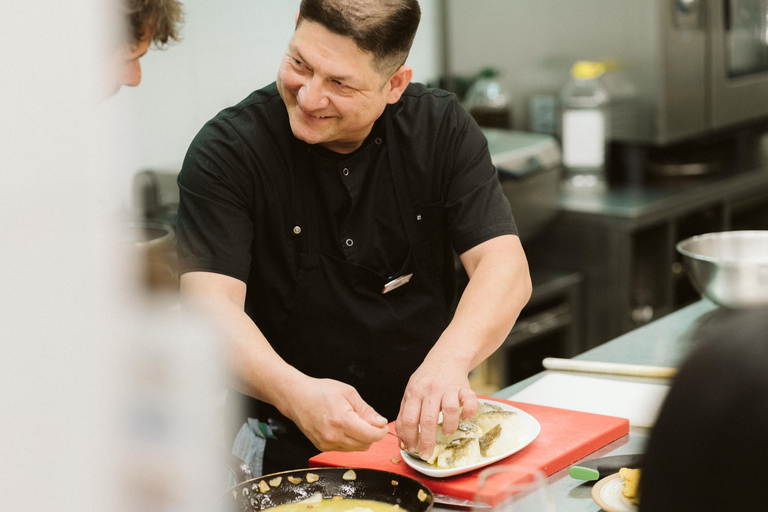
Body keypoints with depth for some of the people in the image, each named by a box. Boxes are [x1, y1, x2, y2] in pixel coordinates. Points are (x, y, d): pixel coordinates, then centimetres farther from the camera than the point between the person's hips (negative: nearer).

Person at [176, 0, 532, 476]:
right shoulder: (227, 150, -11)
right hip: (284, 448, -2)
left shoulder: (442, 128, -3)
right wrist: (295, 393, -40)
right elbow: (211, 304, -20)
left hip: (424, 432, 3)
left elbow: (505, 267, -12)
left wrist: (450, 358, -33)